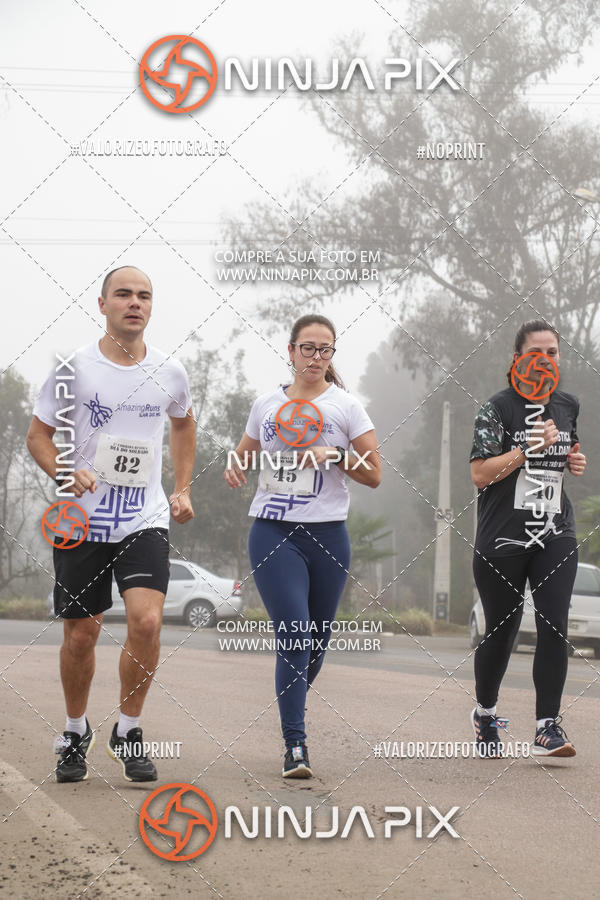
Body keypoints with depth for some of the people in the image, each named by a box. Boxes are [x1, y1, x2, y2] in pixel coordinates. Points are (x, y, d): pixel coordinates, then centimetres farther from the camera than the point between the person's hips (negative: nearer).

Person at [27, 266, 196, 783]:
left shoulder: (169, 372, 3)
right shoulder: (74, 368, -4)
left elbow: (183, 424, 24)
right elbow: (38, 434, 4)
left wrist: (182, 490, 17)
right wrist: (63, 474, -16)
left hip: (145, 520, 1)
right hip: (82, 521, -1)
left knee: (147, 621, -18)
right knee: (81, 635, 5)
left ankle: (128, 731, 1)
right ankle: (76, 732, 29)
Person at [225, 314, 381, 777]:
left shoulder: (346, 407, 3)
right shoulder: (267, 405, 9)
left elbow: (374, 474, 2)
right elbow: (245, 456, 22)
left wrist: (335, 456, -14)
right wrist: (235, 470, -1)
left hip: (327, 533, 1)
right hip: (273, 531, -1)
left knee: (318, 638, 11)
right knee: (294, 635, -14)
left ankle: (295, 700, 42)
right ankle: (295, 747, -13)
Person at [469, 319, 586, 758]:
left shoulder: (568, 405, 9)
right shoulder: (499, 407, -6)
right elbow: (480, 474, -14)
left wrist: (575, 461, 6)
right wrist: (529, 447, -21)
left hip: (556, 536, 3)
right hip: (502, 540, -3)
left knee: (554, 626, -11)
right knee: (502, 630, 7)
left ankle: (548, 727, -9)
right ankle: (485, 714, 31)